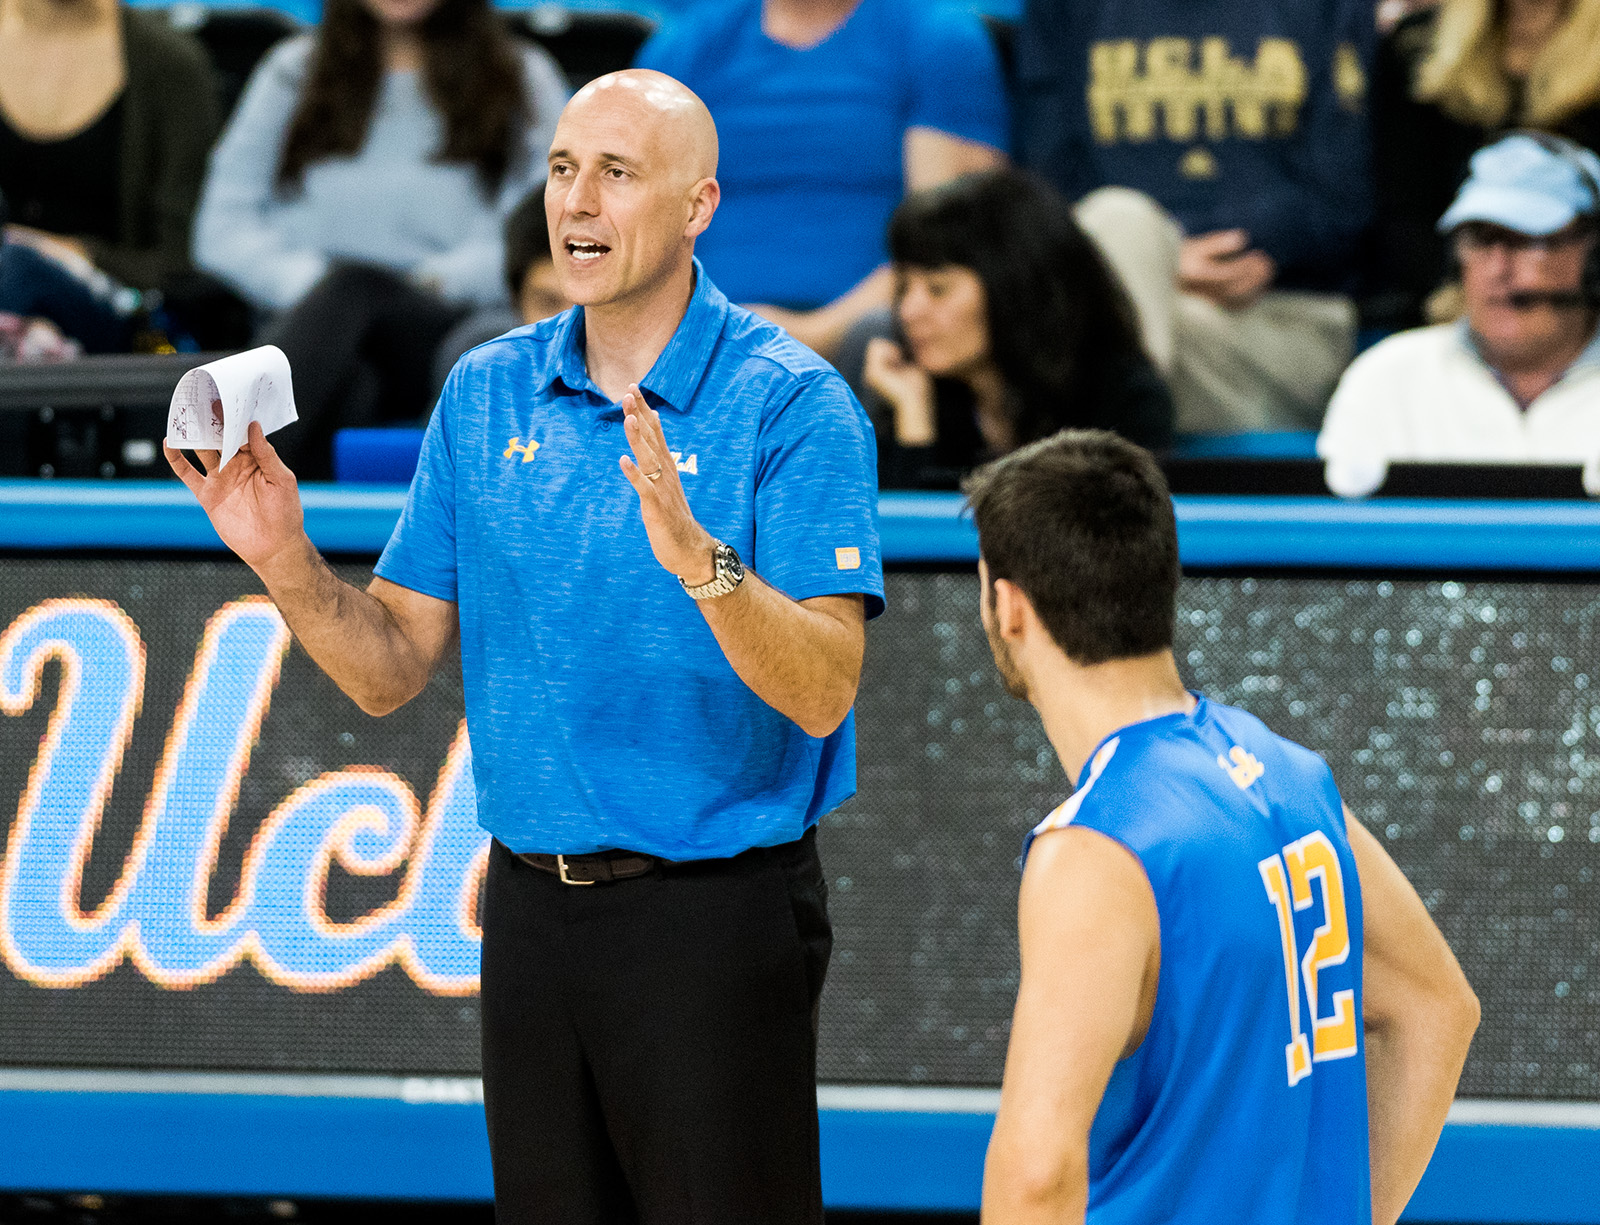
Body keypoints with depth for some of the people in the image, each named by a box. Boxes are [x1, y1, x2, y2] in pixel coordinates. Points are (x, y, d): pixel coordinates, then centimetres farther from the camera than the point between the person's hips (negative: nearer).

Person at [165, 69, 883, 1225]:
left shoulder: (791, 403, -10)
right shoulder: (487, 393, 7)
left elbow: (822, 693, -18)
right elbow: (393, 670, 8)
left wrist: (698, 560, -34)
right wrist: (287, 563, -10)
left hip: (713, 913, -5)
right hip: (533, 904, 5)